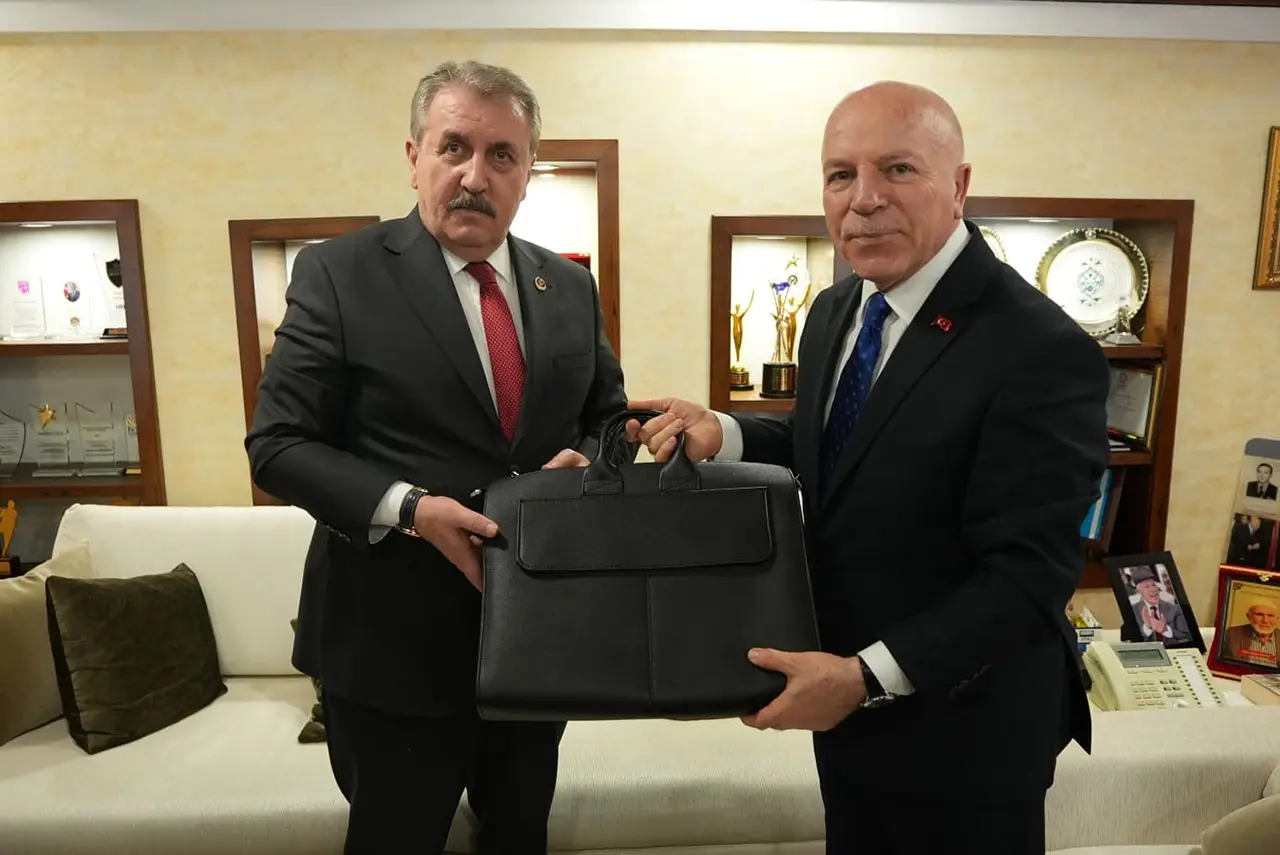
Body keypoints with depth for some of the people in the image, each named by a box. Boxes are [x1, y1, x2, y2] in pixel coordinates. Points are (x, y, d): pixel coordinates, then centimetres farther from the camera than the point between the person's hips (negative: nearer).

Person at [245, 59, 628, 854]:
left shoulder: (570, 285, 5)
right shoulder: (339, 273, -8)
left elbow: (611, 415, 12)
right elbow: (278, 443, -10)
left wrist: (587, 462, -11)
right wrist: (408, 508, -25)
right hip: (397, 641, -3)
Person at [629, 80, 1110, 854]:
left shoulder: (1043, 352, -25)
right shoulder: (835, 310, -1)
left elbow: (1027, 575, -24)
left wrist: (869, 676, -28)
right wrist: (722, 435, -7)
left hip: (961, 726, -7)